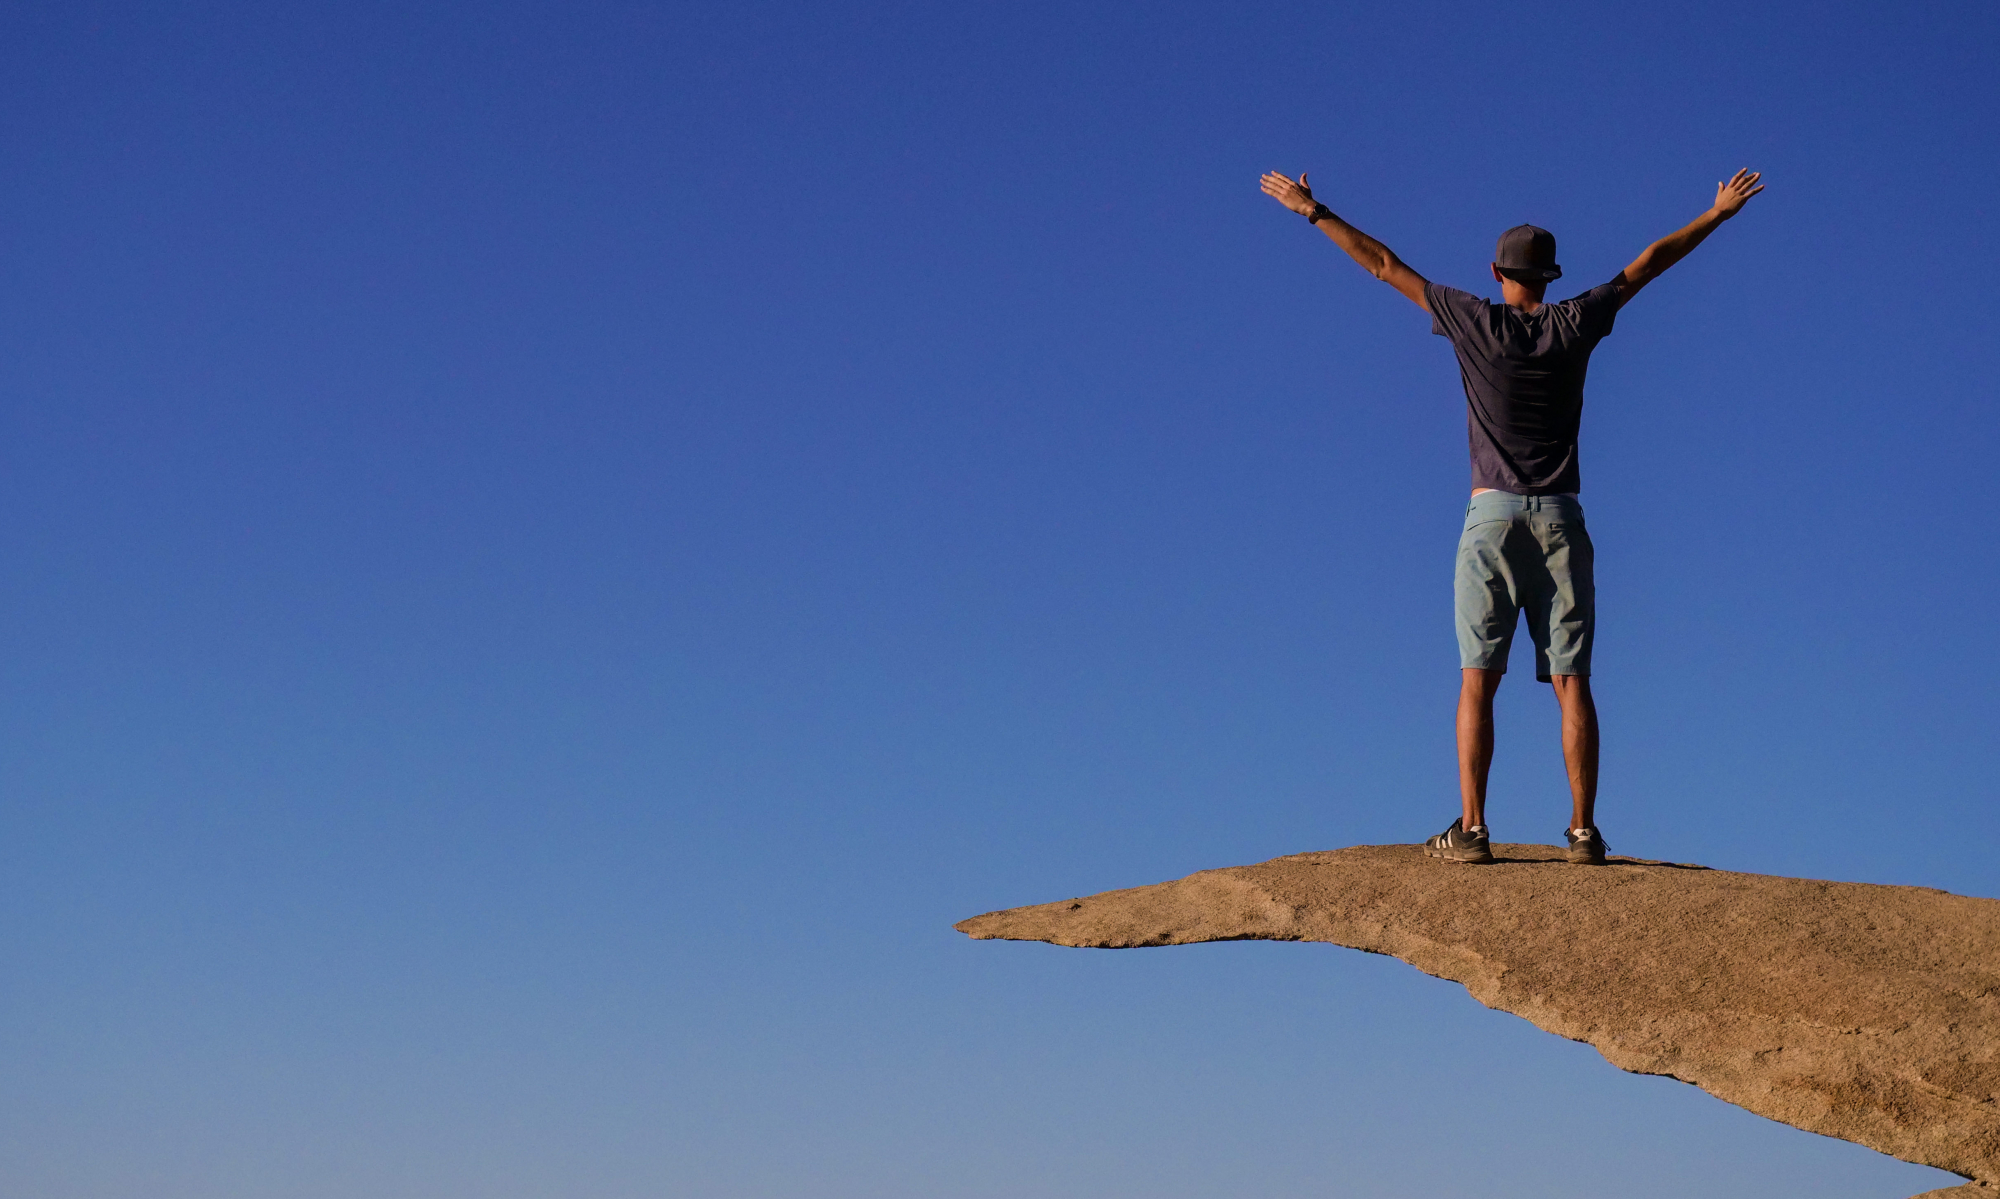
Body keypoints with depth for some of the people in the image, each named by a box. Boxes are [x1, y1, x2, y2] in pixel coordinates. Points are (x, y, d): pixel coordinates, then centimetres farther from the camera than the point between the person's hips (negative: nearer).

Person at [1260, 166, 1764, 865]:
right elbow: (1648, 264, 17)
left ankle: (1472, 830, -10)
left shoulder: (1474, 320, 2)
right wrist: (1719, 213, 28)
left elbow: (1383, 265, 7)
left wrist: (1312, 211, 15)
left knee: (1479, 679, -4)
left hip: (1492, 517, -2)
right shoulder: (1575, 325, 5)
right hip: (1560, 519, 2)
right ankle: (1584, 831, -2)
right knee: (1571, 682, 1)